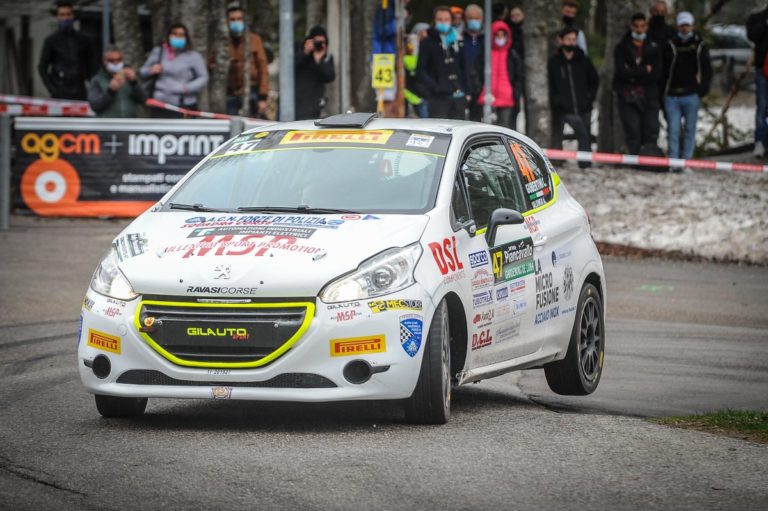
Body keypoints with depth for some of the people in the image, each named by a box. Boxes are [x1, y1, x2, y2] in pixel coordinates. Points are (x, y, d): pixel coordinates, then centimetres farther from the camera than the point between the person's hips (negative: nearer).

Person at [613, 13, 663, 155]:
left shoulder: (654, 48, 11)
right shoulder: (621, 48, 7)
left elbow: (657, 74, -2)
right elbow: (621, 72, -8)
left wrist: (633, 75, -8)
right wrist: (645, 71, -8)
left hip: (649, 97, 1)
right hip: (628, 97, -1)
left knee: (651, 132, -7)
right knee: (633, 133, -7)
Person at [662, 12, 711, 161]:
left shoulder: (699, 46, 6)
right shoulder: (670, 45, 5)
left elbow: (707, 70, 8)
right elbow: (663, 70, 5)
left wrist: (702, 89, -2)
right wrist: (664, 90, -2)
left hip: (691, 96, 0)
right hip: (672, 96, 0)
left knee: (690, 130, 4)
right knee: (673, 130, -3)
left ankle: (687, 160, 8)